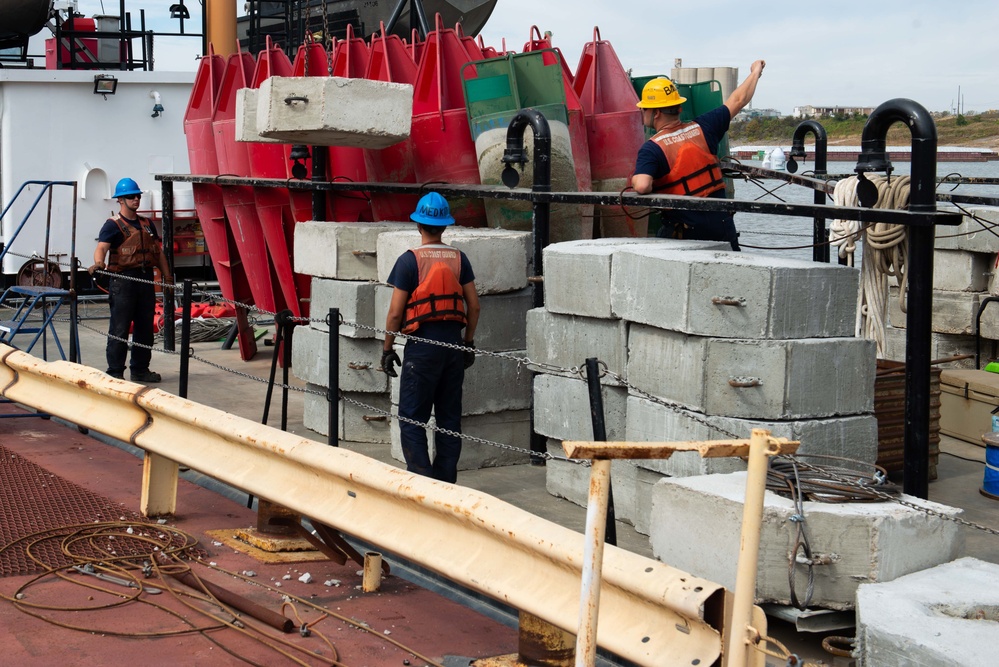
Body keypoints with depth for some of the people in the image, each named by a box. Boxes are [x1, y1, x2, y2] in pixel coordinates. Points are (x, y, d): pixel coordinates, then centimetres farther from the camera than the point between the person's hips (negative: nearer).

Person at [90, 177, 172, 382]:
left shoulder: (147, 224, 17)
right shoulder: (113, 225, -4)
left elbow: (158, 252, 21)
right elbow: (101, 247, -19)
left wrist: (167, 277, 16)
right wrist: (99, 263, -40)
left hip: (146, 280, 7)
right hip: (123, 280, -7)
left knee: (145, 327, 11)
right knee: (119, 329, -6)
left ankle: (140, 369, 20)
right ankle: (115, 371, -2)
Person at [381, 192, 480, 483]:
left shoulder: (410, 260, -9)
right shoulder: (459, 258, 3)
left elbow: (395, 312, -8)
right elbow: (474, 306, 6)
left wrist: (387, 349, 2)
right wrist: (469, 342, 17)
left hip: (423, 345, -5)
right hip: (454, 343, 5)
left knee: (411, 419, 1)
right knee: (449, 416, 12)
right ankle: (446, 481, 16)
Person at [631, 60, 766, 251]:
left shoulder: (652, 148, -13)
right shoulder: (702, 128, 2)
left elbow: (642, 186, -29)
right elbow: (738, 100, 15)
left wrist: (634, 180, -4)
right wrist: (755, 71, 32)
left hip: (683, 231, -5)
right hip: (722, 226, 5)